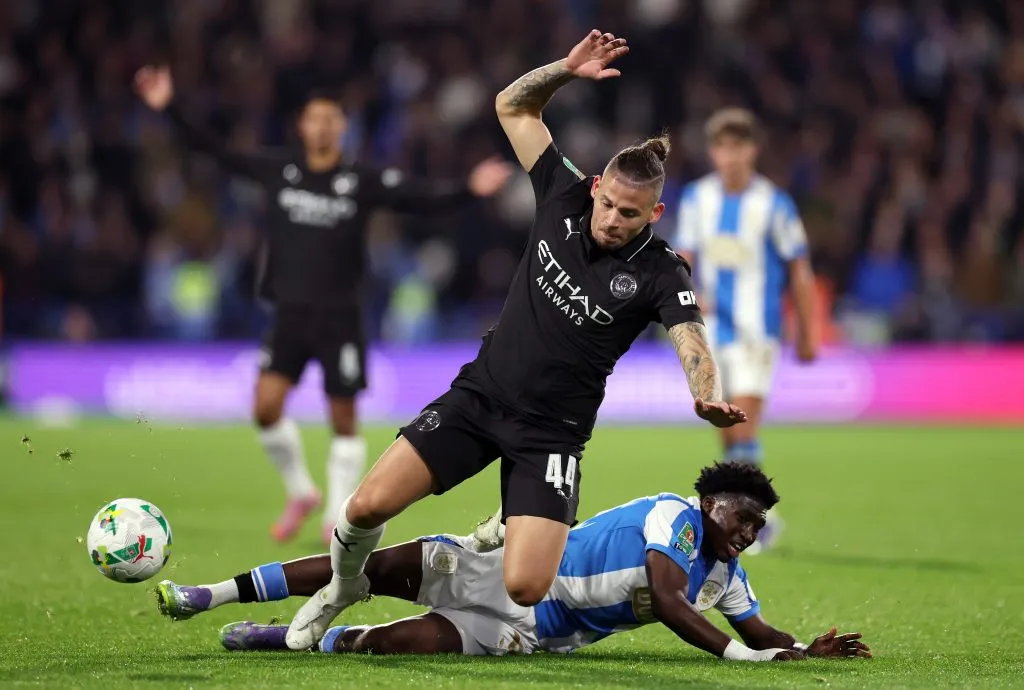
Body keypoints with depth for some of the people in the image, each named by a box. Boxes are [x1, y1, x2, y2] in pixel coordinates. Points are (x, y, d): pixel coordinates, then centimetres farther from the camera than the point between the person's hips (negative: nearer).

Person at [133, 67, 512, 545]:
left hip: (340, 316, -2)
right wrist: (169, 110, 5)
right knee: (266, 406, -9)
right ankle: (300, 493, 13)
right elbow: (217, 153, 9)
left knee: (343, 420, 1)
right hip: (289, 312, 2)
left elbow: (424, 199, -9)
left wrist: (470, 189, -26)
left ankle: (339, 519, 13)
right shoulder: (278, 171, 5)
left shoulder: (363, 182, -3)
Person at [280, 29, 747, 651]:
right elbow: (513, 106, 5)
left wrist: (709, 398, -48)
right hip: (480, 392, 3)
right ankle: (343, 589, 23)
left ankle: (505, 536, 21)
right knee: (368, 506, -13)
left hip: (551, 431, -2)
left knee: (524, 589, -18)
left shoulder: (659, 273, -12)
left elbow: (692, 342, -27)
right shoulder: (564, 196, -2)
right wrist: (567, 70, -12)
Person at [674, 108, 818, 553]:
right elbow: (684, 257, 10)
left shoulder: (774, 205, -8)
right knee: (727, 433, 7)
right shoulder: (696, 198, 5)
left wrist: (806, 335, 2)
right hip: (710, 329, 5)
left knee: (743, 427, -15)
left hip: (755, 330, -5)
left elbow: (799, 272, -1)